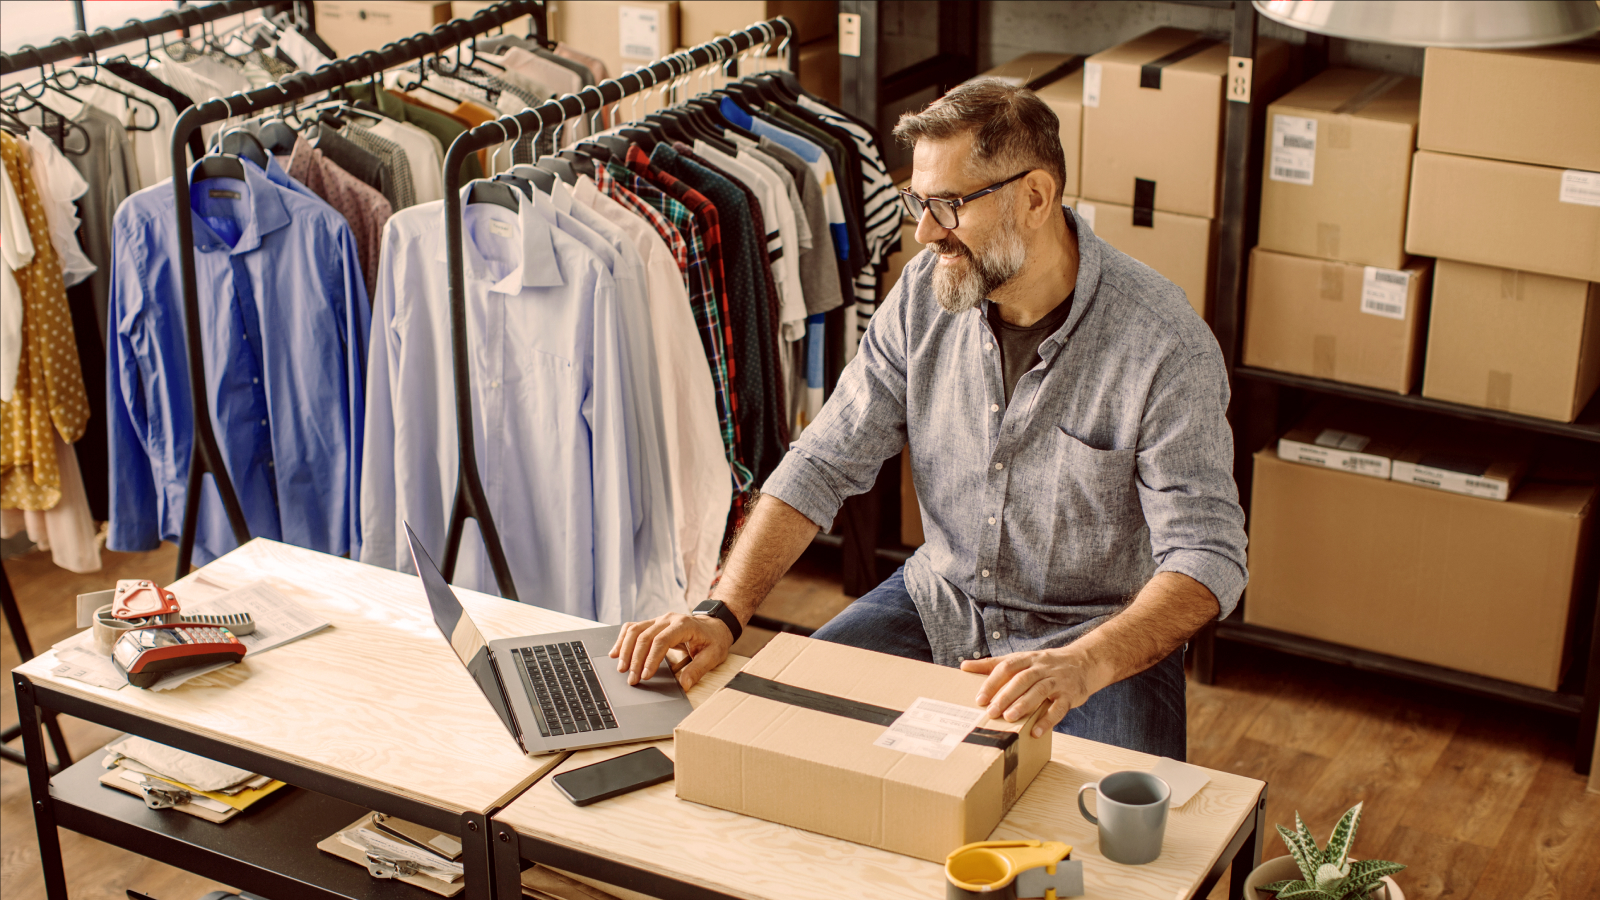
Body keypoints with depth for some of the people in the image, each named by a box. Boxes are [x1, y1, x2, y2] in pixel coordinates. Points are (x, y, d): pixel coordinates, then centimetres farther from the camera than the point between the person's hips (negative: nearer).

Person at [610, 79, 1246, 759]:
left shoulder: (1167, 346, -20)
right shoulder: (926, 293, -5)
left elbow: (1207, 555, -24)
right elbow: (824, 463, -2)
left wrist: (1083, 665, -42)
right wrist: (723, 612, -15)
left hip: (1104, 639, -4)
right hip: (940, 603, 4)